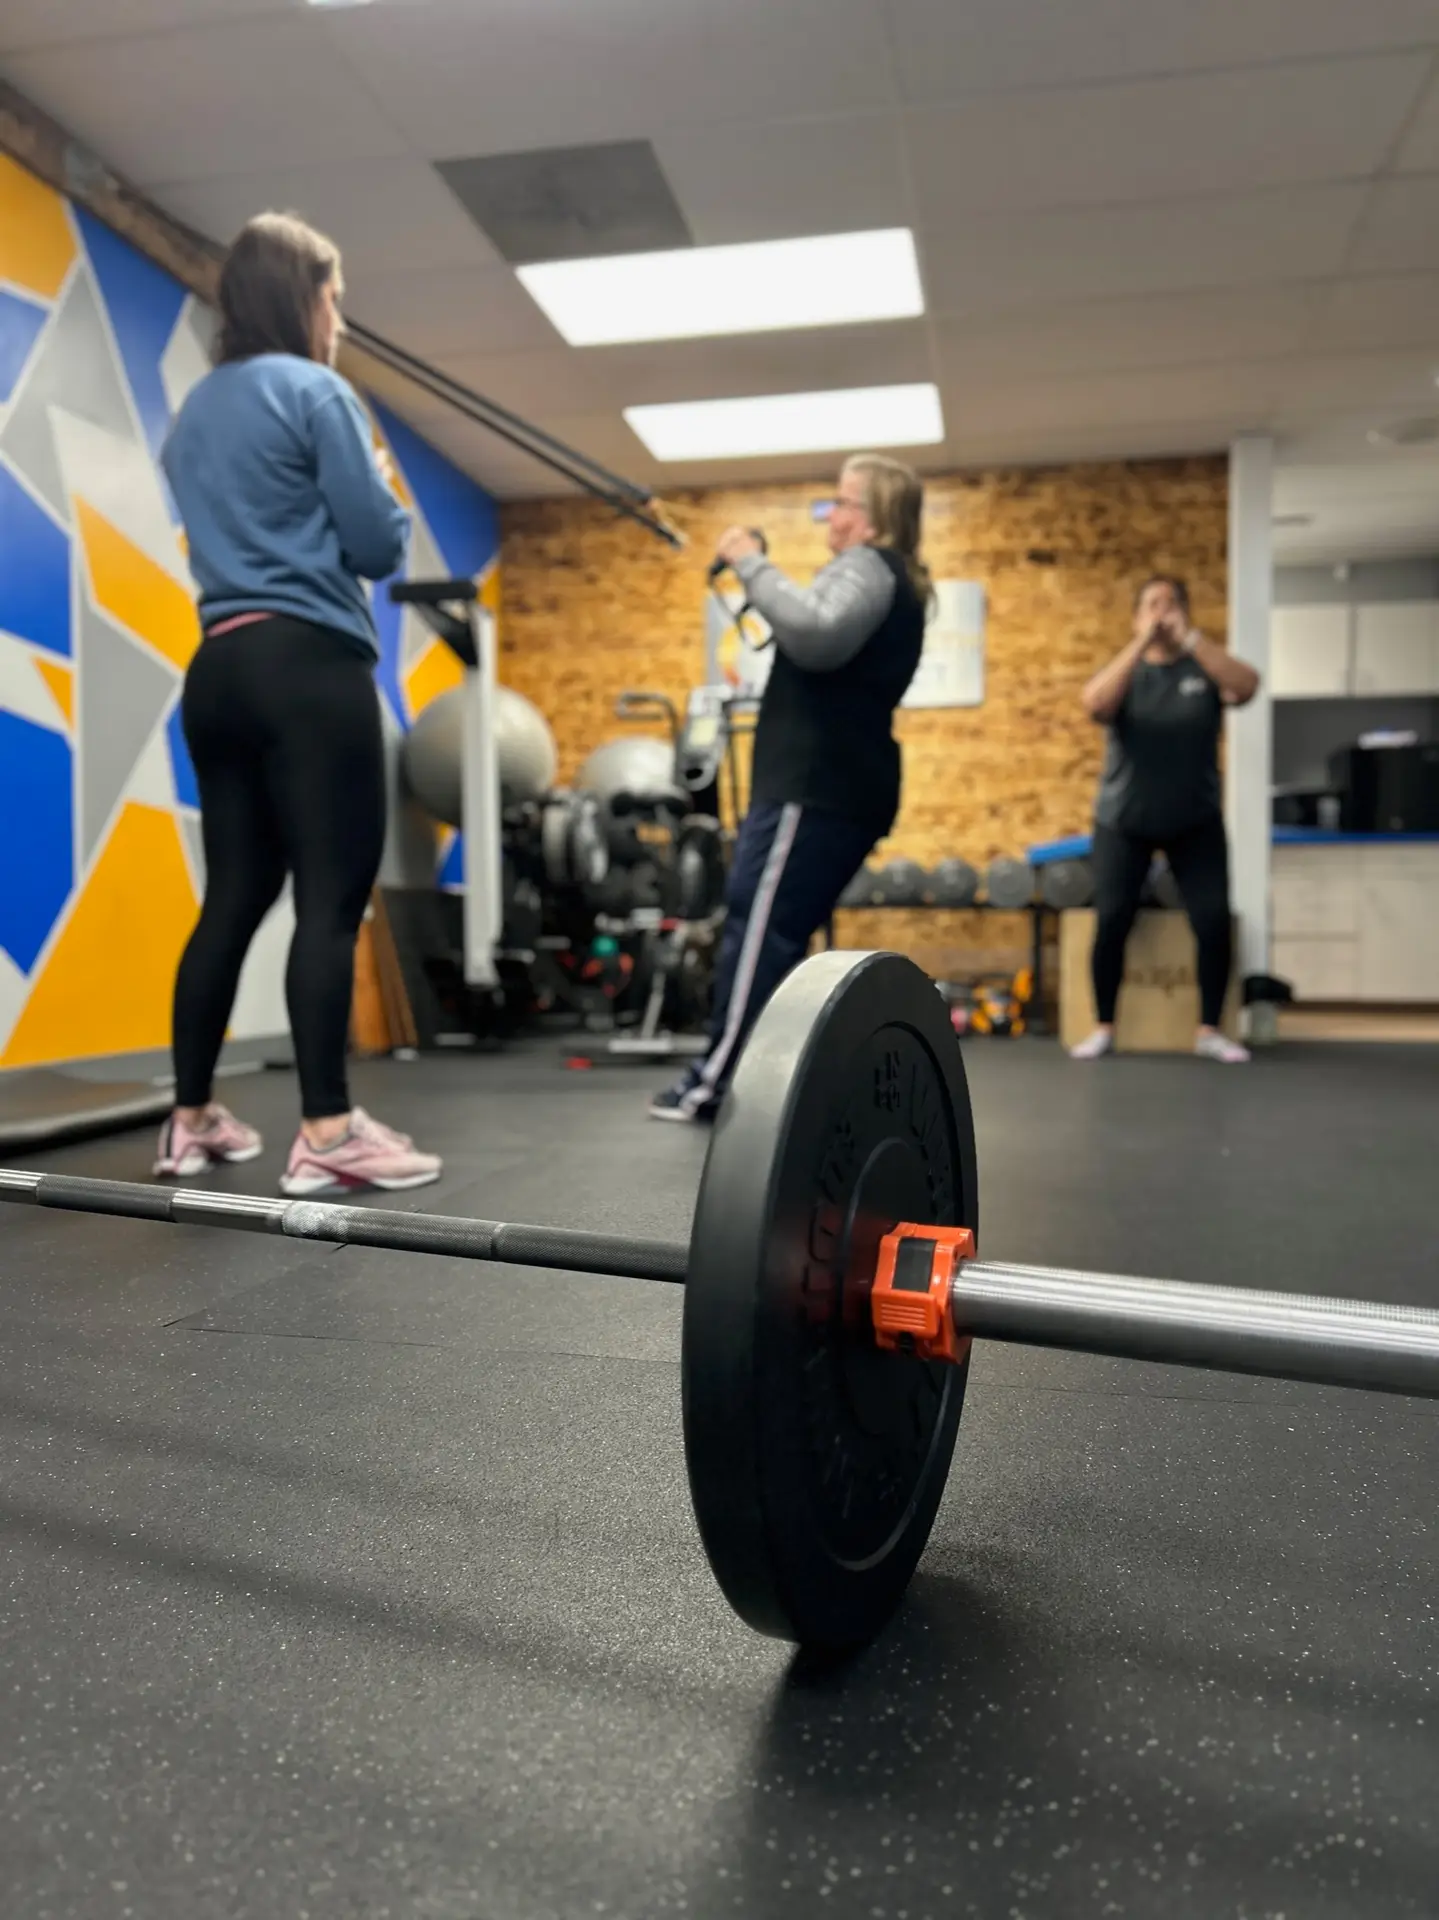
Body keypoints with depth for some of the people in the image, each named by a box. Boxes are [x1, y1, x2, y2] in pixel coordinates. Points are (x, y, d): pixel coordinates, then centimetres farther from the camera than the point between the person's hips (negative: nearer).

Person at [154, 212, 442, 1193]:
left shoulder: (194, 412, 22)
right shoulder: (316, 392, -2)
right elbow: (378, 544, -6)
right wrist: (385, 490, 14)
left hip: (220, 667, 8)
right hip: (308, 666, -8)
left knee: (236, 894, 10)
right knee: (334, 894, -10)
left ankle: (193, 1119, 14)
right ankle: (327, 1132, -13)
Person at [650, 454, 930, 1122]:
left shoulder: (867, 566, -7)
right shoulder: (890, 582, 26)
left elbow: (815, 637, -26)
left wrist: (752, 564, -16)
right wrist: (761, 577, 19)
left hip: (815, 787, -11)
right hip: (839, 789, 11)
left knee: (756, 928, -12)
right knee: (774, 935, 12)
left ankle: (719, 1082, -11)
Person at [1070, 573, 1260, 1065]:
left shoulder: (1205, 668, 1)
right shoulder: (1125, 670, 1)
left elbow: (1247, 687, -20)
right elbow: (1094, 704, -21)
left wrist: (1190, 639, -21)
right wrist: (1141, 644, -22)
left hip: (1196, 822, 0)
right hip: (1123, 821, 0)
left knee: (1214, 922, -9)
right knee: (1110, 922, -6)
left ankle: (1210, 1030, 5)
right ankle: (1104, 1028, 8)